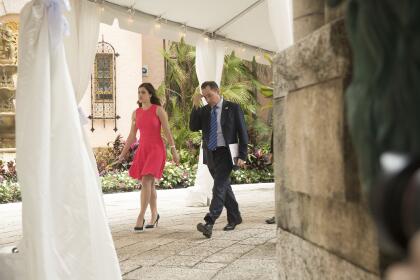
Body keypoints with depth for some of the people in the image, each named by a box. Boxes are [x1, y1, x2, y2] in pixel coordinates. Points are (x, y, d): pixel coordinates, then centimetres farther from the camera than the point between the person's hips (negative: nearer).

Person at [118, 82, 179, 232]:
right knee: (150, 184, 11)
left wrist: (174, 150, -8)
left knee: (146, 182, -17)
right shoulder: (136, 113, 9)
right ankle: (154, 215, 25)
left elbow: (167, 131, -5)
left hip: (156, 149, -5)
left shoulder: (158, 110, -5)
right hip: (142, 149, 5)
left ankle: (140, 218, -18)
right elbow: (132, 136, 13)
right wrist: (123, 153, 9)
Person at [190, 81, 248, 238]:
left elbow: (242, 132, -3)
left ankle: (209, 223, -24)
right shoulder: (204, 111, 11)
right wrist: (195, 106, -9)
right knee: (224, 186, 15)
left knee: (219, 188, -16)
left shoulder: (233, 108, -2)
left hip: (225, 154, -6)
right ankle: (234, 218, 29)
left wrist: (242, 156, -10)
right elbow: (193, 127, 0)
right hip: (210, 154, 6)